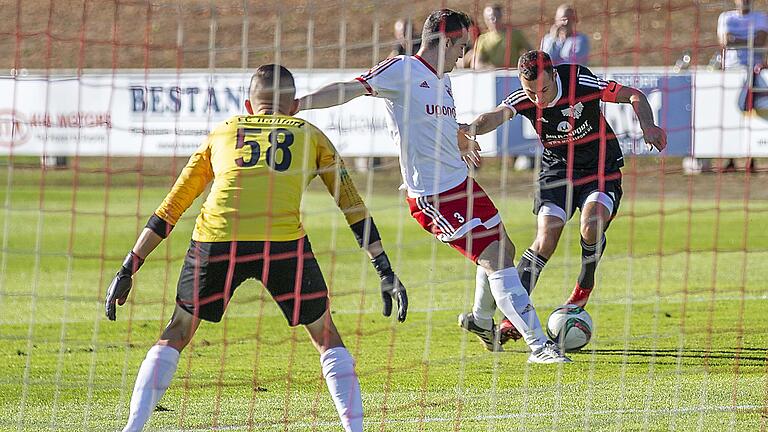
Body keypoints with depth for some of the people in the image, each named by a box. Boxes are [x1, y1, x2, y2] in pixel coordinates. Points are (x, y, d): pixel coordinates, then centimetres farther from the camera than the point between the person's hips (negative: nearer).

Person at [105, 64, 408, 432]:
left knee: (177, 333, 21)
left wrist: (128, 270, 32)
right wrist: (386, 272, 26)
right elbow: (354, 209, 23)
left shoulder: (221, 133, 29)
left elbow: (169, 210, 30)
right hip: (283, 241, -1)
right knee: (325, 336, 18)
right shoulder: (310, 135, 26)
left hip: (216, 237, 1)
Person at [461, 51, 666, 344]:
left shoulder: (580, 81, -22)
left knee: (591, 228, -28)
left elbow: (634, 96, -14)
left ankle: (585, 285, 1)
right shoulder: (524, 99, -16)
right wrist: (472, 128, -59)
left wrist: (647, 126, -32)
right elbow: (497, 116, -37)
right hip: (557, 171, 1)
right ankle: (512, 317, -13)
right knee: (545, 241, -16)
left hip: (601, 170, -1)